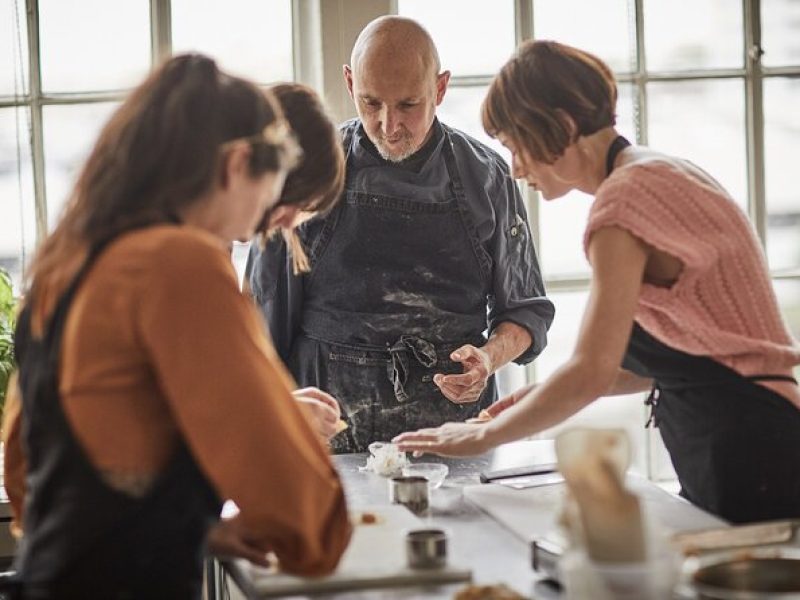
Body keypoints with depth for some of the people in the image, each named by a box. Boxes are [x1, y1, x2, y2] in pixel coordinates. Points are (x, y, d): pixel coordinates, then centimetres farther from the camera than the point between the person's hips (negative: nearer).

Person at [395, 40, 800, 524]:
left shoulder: (624, 197, -16)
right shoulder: (661, 175, 14)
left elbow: (591, 373, -19)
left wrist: (481, 437, -6)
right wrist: (550, 395, 12)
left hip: (742, 452, -9)